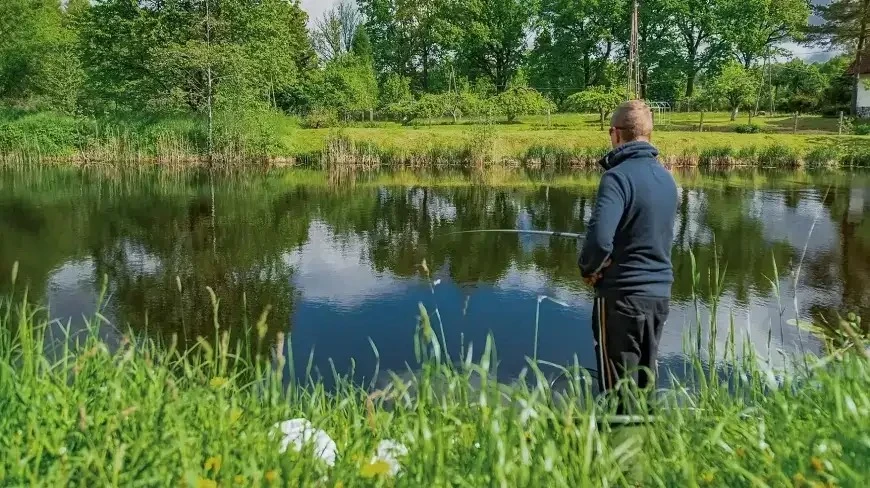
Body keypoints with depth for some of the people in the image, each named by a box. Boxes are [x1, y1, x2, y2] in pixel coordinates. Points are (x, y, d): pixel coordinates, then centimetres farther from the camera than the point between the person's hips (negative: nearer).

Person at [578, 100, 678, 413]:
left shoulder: (619, 176, -18)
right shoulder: (666, 178, 7)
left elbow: (600, 238, -29)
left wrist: (589, 268, -8)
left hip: (622, 295, -7)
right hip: (660, 293, 8)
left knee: (619, 387, 5)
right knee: (645, 381, 20)